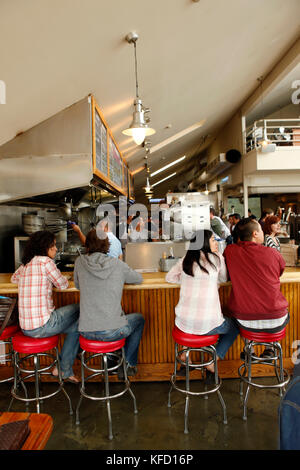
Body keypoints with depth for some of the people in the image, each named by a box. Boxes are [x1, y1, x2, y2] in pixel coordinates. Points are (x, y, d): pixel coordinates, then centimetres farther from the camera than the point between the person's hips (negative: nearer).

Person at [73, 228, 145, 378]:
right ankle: (129, 364, 31)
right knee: (139, 319, 27)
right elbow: (139, 279, 11)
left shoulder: (80, 262, -2)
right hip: (112, 331, -3)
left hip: (86, 331, 3)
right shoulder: (116, 264, -7)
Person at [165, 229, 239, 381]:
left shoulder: (185, 260, 4)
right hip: (208, 324, -3)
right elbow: (224, 279, 14)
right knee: (234, 326, 27)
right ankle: (211, 365, 20)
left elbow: (169, 277, 16)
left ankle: (185, 354, 30)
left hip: (183, 322, 4)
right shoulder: (217, 258, -3)